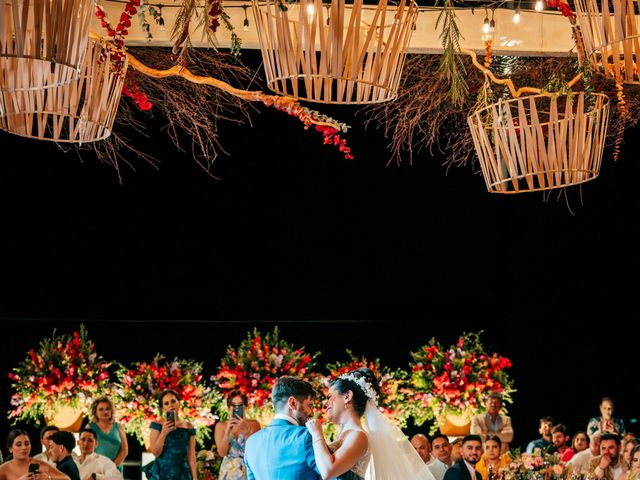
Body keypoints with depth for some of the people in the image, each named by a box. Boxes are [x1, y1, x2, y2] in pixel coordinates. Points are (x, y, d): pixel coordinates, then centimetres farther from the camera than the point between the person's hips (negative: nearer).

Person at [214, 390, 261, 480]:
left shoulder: (254, 424, 3)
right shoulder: (221, 426, 6)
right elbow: (222, 453, -3)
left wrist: (245, 430, -19)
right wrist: (228, 431, -13)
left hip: (248, 471, -1)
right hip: (229, 472, 1)